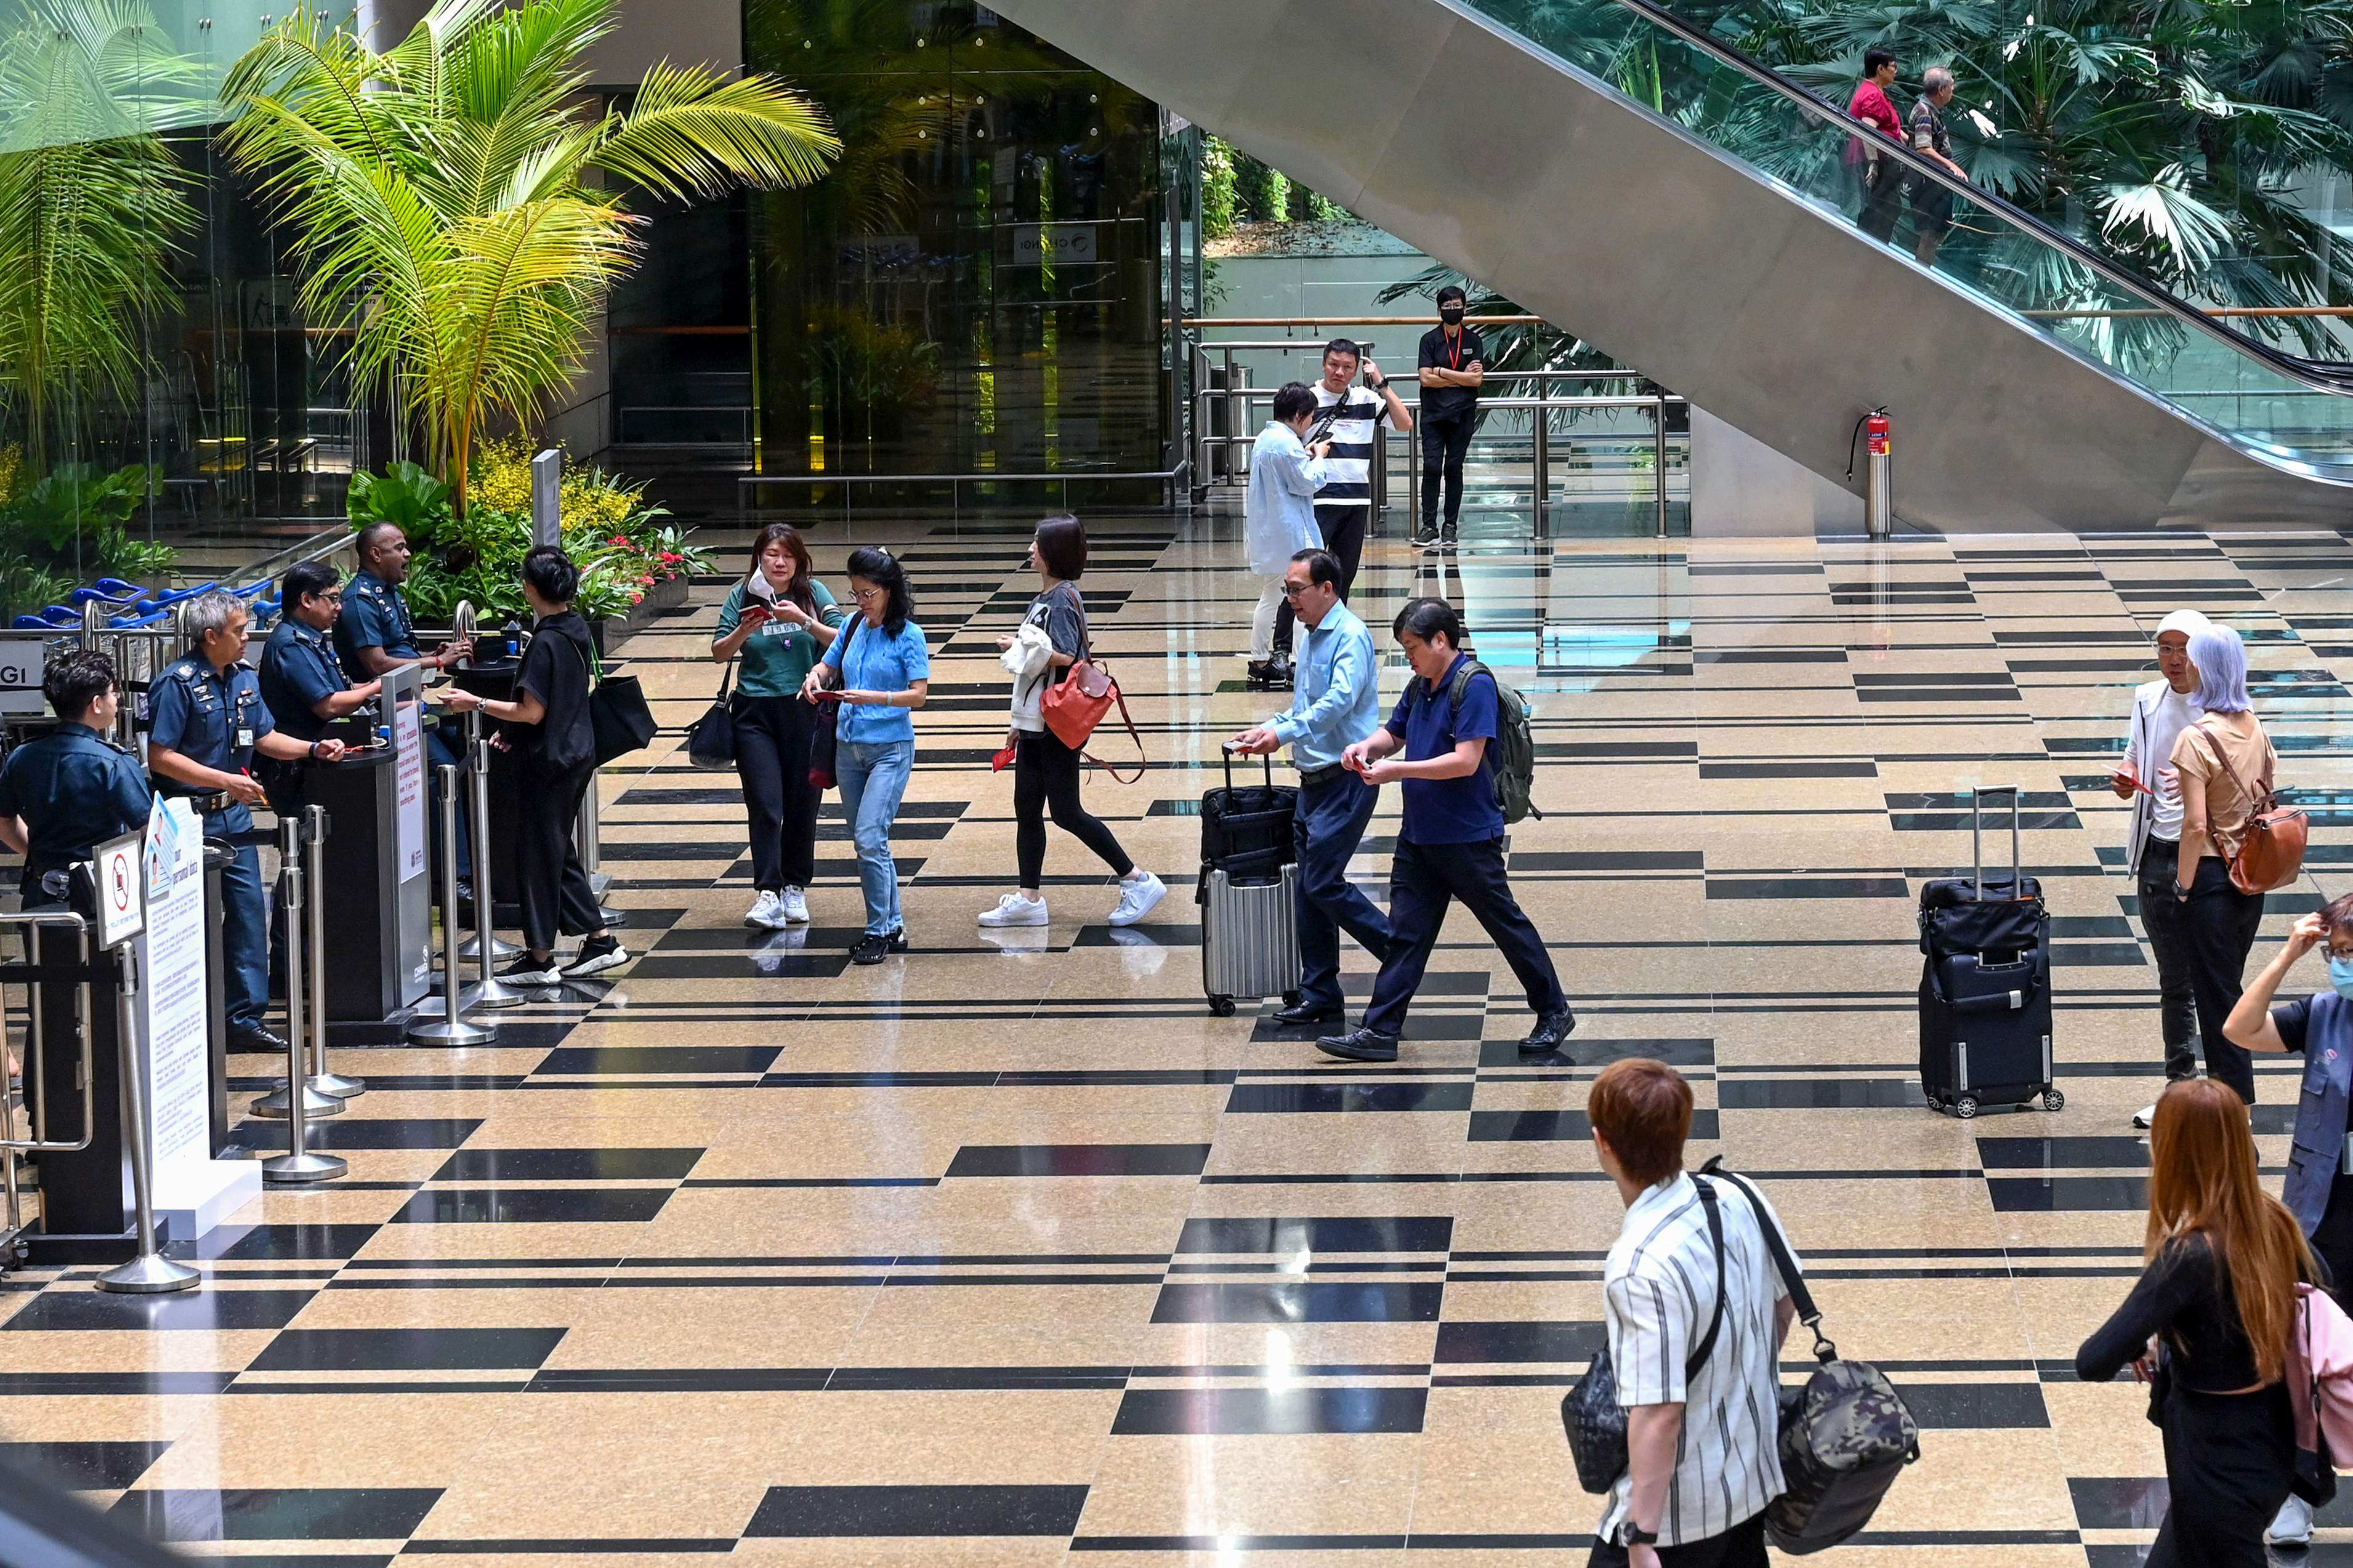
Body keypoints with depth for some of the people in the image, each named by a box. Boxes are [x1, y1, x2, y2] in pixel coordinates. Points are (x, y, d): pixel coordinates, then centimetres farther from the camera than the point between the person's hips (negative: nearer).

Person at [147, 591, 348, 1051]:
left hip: (234, 815, 7)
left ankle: (245, 1018, 11)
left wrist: (313, 750, 2)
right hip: (192, 818, -7)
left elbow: (264, 737, 18)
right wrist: (225, 780, -22)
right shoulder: (178, 684, -15)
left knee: (248, 911, 5)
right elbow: (160, 757, -18)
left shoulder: (244, 677, 8)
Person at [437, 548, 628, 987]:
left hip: (548, 761, -9)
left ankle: (540, 958, 7)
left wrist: (477, 704, -13)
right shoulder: (577, 629, 6)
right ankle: (600, 940, 18)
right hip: (578, 751, 9)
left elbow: (532, 712, -21)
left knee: (538, 854, 1)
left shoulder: (547, 643, -22)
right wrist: (511, 731, 22)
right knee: (560, 851, 17)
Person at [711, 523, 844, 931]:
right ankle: (768, 896, -15)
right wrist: (744, 631, -16)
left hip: (806, 710, 0)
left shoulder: (813, 593, 2)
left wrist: (804, 621, -19)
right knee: (765, 805, -9)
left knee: (802, 804, 6)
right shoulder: (742, 597, 4)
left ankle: (796, 890, 19)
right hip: (755, 712, 0)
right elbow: (719, 652, 2)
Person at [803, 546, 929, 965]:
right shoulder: (854, 627, 7)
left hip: (890, 749, -7)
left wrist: (871, 697, -26)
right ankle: (893, 927, 20)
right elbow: (829, 665, 21)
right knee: (868, 841, 11)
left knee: (870, 839, -15)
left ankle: (879, 931, -7)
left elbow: (919, 695, -14)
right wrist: (816, 677, -3)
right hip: (849, 747, 7)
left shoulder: (908, 635, -10)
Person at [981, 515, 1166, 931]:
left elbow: (1065, 658, -26)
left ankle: (1138, 881, 3)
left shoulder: (1063, 600, -17)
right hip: (1035, 721, 10)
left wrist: (1018, 648, -19)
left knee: (1067, 812, -4)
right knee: (1027, 809, 11)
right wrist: (1018, 720, 20)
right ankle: (1028, 898, 17)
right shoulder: (1044, 597, 12)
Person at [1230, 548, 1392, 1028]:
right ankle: (1320, 996, 14)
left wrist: (1283, 734, -34)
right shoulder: (1314, 637, 16)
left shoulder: (1350, 637, -14)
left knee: (1324, 884, -12)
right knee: (1307, 889, 8)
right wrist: (1267, 729, 11)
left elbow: (1340, 701, -28)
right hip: (1314, 782, 10)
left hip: (1347, 781, -10)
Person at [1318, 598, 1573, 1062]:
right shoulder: (1420, 687, 9)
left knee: (1505, 924, 5)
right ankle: (1380, 1031, 4)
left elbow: (1466, 761, -23)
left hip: (1468, 837, -8)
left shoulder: (1475, 685, -17)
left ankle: (1554, 1013, 19)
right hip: (1418, 833, 8)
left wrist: (1397, 771, -22)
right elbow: (1395, 733, 24)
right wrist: (1368, 747, 0)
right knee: (1405, 932, 5)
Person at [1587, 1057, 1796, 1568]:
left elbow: (1659, 1414, -30)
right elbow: (1785, 1303, 10)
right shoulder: (1740, 1200, -7)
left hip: (1679, 1507, -8)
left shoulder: (1644, 1269, -31)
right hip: (1755, 1474, 8)